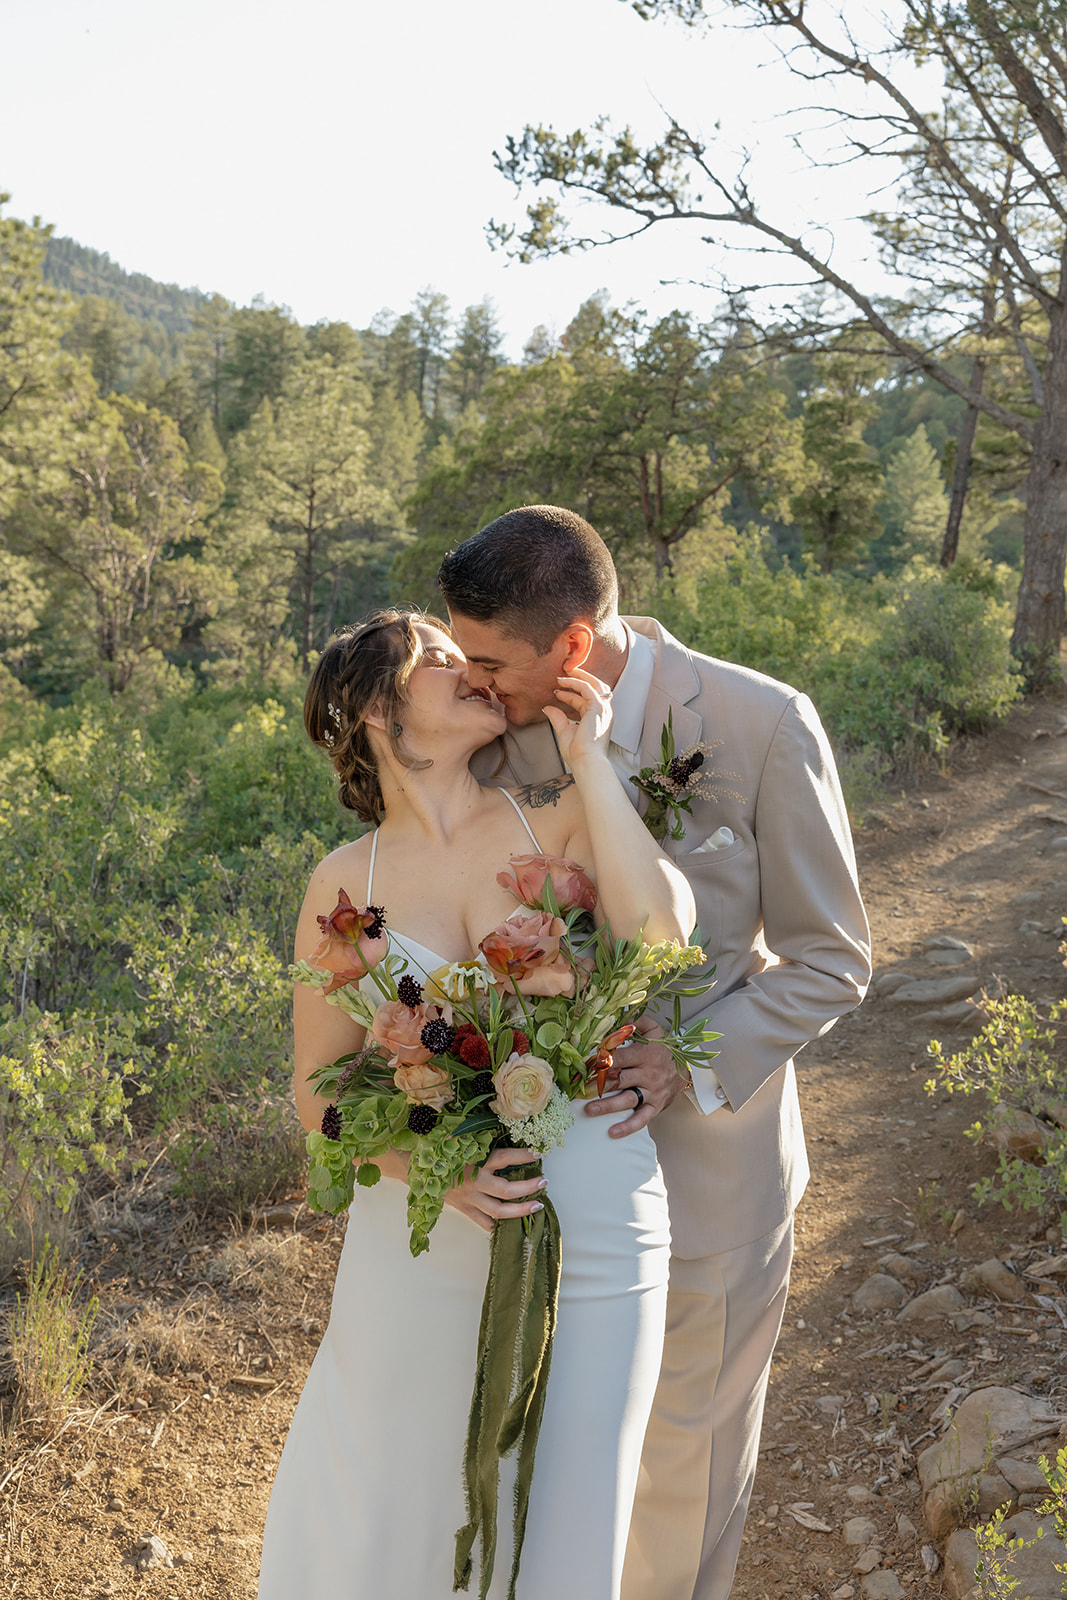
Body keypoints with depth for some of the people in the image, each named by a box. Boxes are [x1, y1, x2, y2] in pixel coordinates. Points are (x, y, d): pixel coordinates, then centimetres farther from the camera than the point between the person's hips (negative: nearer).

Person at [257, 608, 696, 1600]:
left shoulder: (557, 822, -5)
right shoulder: (346, 883, -3)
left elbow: (657, 929, -24)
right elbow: (318, 1089, 1)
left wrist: (586, 755, -16)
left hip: (595, 1235, 0)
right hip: (423, 1243, 1)